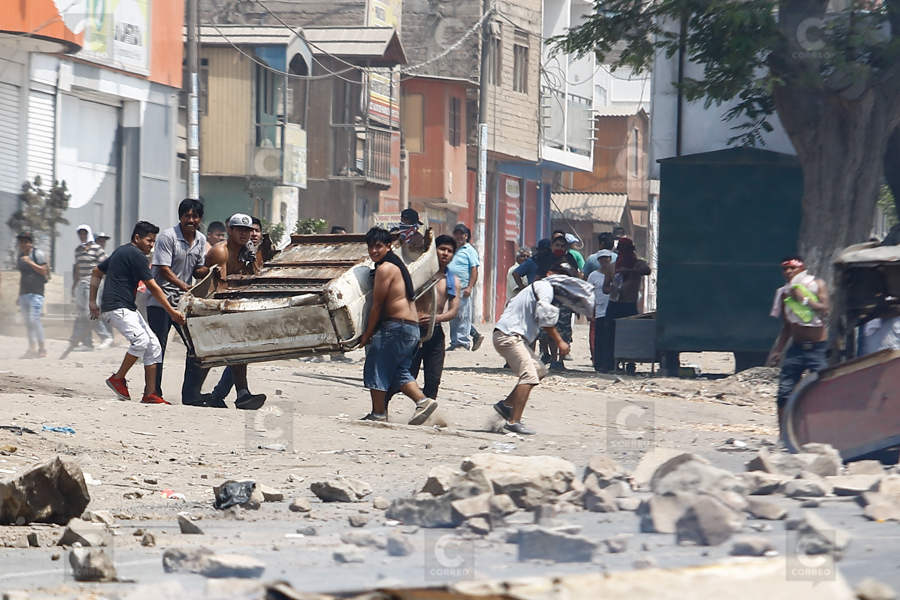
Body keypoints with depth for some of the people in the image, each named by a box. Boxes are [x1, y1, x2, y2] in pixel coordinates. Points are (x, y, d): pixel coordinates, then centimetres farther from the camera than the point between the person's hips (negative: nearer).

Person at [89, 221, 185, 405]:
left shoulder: (121, 252, 20)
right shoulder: (136, 255, -11)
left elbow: (97, 272, 26)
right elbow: (153, 288, -11)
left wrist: (93, 302, 24)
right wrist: (172, 312, -8)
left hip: (128, 308, 11)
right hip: (118, 308, -11)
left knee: (153, 344, 3)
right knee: (141, 339, -27)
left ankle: (150, 394, -1)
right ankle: (118, 378, -10)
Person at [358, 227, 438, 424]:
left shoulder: (385, 268, -11)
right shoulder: (397, 265, 20)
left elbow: (377, 304, -11)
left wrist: (367, 334, -4)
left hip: (396, 326, -10)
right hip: (412, 327, 10)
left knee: (376, 369, -1)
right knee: (399, 372, 15)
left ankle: (378, 413, 0)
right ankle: (423, 401, 1)